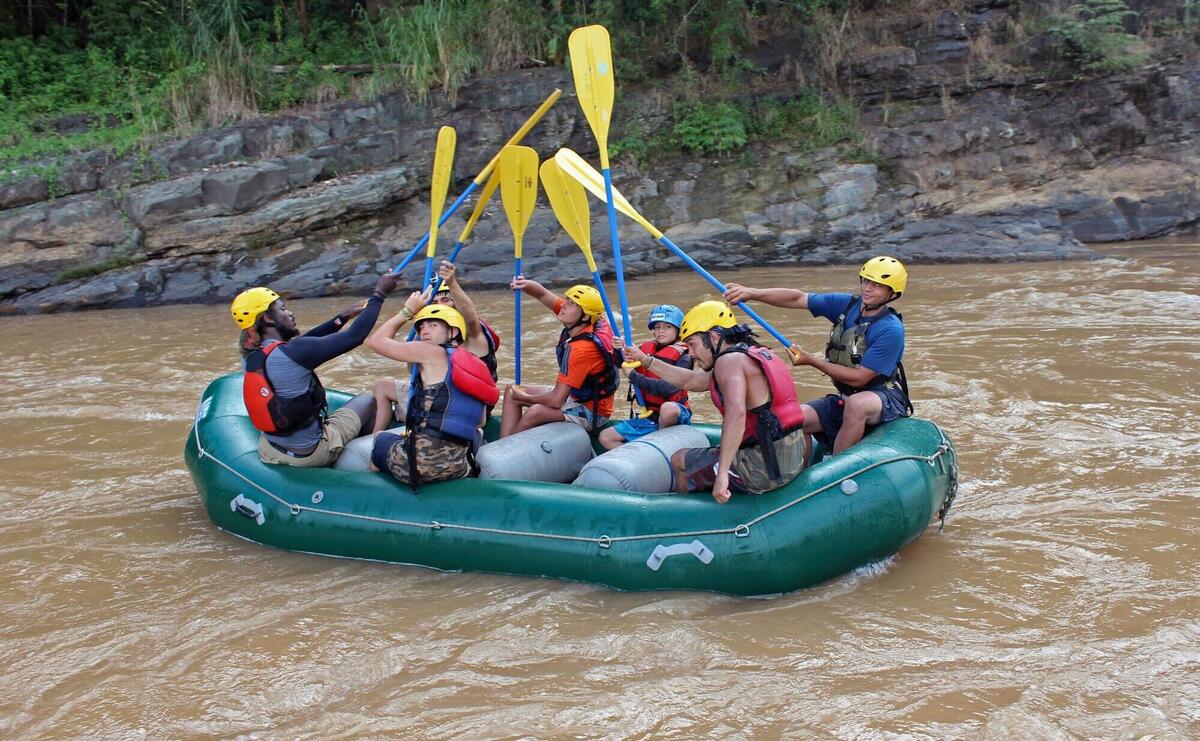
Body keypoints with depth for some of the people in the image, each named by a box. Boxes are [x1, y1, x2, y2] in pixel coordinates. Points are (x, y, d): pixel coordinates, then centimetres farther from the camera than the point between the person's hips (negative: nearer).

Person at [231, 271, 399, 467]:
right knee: (367, 401, 18)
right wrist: (379, 295, -11)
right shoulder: (292, 353, -27)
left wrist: (343, 317, 13)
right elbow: (355, 336, -22)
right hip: (310, 455, -7)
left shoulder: (250, 355, -4)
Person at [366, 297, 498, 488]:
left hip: (422, 461, -6)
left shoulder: (432, 353, -2)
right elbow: (480, 423, 17)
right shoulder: (475, 364, 15)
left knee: (381, 440, 27)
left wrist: (407, 311, 17)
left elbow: (375, 341, 7)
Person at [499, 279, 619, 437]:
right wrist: (526, 285, -21)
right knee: (512, 390, 7)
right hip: (575, 395, 10)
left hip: (592, 412, -10)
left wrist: (524, 398, -13)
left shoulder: (582, 349, -30)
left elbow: (556, 400, -30)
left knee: (535, 412, -33)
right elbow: (543, 295, 1)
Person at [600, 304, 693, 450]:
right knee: (605, 437, -3)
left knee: (668, 408, -39)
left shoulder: (683, 357, -10)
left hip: (676, 415, -5)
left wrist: (633, 376, -21)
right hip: (649, 418, 5)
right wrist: (619, 350, -24)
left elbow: (667, 388, -23)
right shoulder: (646, 348, 7)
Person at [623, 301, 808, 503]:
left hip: (764, 468, -9)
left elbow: (736, 413, -30)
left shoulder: (730, 360, -12)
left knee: (679, 461, 8)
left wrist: (722, 473, -32)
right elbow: (690, 381, 27)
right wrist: (645, 360, 30)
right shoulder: (755, 354, 18)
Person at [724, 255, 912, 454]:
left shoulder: (891, 330, -19)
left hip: (885, 399, -7)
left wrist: (812, 361, -15)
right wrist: (752, 293, -17)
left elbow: (859, 378, -20)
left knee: (856, 403, -39)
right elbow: (797, 298, -3)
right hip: (845, 397, 7)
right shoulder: (847, 305, 0)